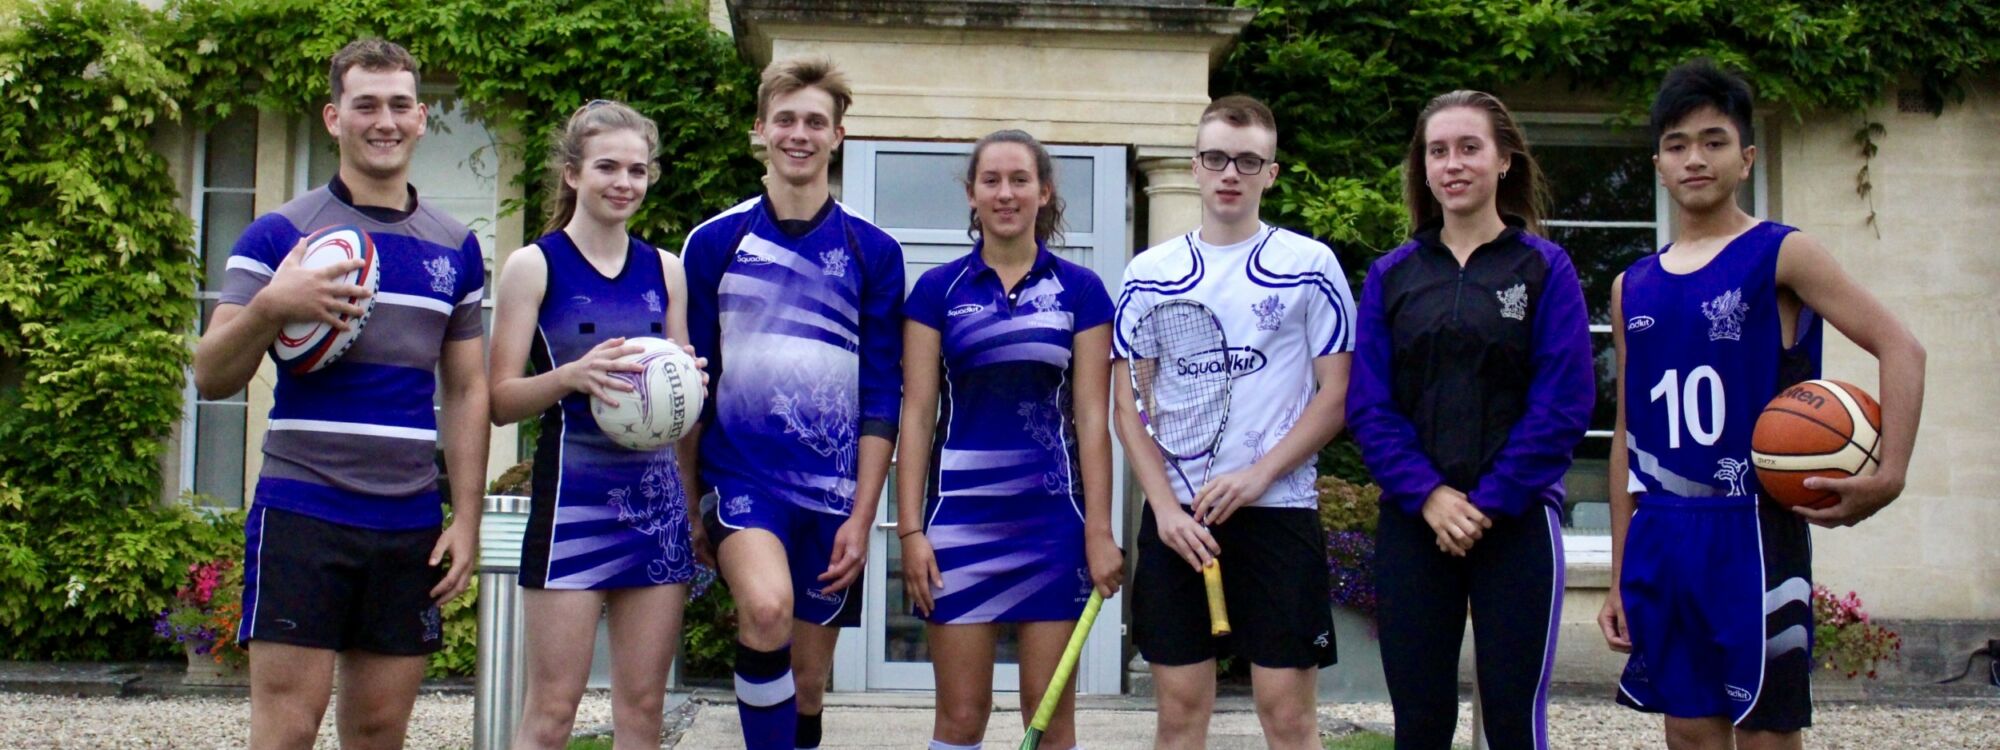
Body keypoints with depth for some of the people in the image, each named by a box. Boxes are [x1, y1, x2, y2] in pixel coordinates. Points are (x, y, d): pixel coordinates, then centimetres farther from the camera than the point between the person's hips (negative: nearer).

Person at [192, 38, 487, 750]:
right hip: (303, 512, -3)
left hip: (411, 525, 4)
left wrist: (466, 518, 5)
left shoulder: (455, 249, 11)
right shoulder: (280, 234, 0)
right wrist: (270, 308, -22)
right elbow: (210, 377, -3)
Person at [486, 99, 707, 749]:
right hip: (573, 493, -4)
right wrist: (573, 376, -22)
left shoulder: (664, 270, 12)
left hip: (658, 494, 4)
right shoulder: (535, 265, -1)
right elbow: (500, 399, -5)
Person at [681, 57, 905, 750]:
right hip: (742, 474, -1)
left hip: (833, 490, 2)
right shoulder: (716, 242, 2)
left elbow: (881, 395, 2)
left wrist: (862, 516, -3)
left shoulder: (872, 252, 3)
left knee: (807, 678, 9)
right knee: (766, 609, -30)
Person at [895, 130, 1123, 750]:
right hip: (961, 516, 0)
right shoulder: (936, 290, 4)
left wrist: (1099, 530, -4)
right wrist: (910, 529, -3)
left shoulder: (1080, 291, 4)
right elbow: (916, 415, 3)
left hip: (1052, 518, 0)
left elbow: (1092, 417, 1)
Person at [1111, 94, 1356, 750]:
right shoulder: (1150, 273, 8)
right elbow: (1130, 402, 7)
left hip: (1278, 510, -2)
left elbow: (1337, 392, 0)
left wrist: (1259, 474, -12)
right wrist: (1166, 506, -6)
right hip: (1175, 517, 2)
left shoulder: (1309, 265, 2)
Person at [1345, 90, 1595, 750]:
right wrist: (1428, 495, -11)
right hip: (1414, 523, 2)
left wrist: (1489, 502, -13)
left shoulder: (1545, 268, 1)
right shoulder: (1391, 275, 8)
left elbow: (1563, 404, -6)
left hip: (1516, 522, -2)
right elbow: (1369, 404, 2)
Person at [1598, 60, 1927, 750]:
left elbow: (1900, 347, -8)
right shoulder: (1633, 288, 12)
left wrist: (1887, 475, -23)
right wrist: (1620, 576, 12)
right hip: (1660, 538, 4)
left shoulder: (1780, 255, -1)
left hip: (1753, 531, -4)